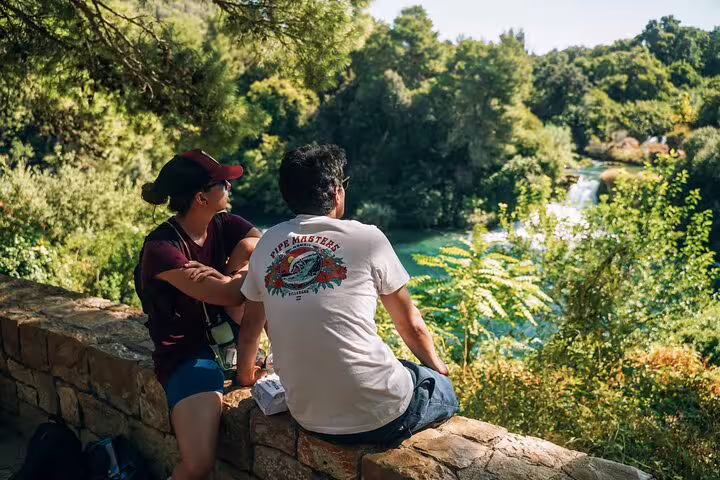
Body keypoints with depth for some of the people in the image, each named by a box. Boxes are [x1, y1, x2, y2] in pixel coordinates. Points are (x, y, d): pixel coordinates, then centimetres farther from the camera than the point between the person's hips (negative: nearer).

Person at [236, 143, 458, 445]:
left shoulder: (267, 245, 4)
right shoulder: (367, 238, -7)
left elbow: (250, 324, 15)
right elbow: (411, 325, 3)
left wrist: (245, 374, 34)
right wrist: (437, 366, 22)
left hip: (309, 420, 5)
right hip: (379, 414, -5)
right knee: (443, 389, 26)